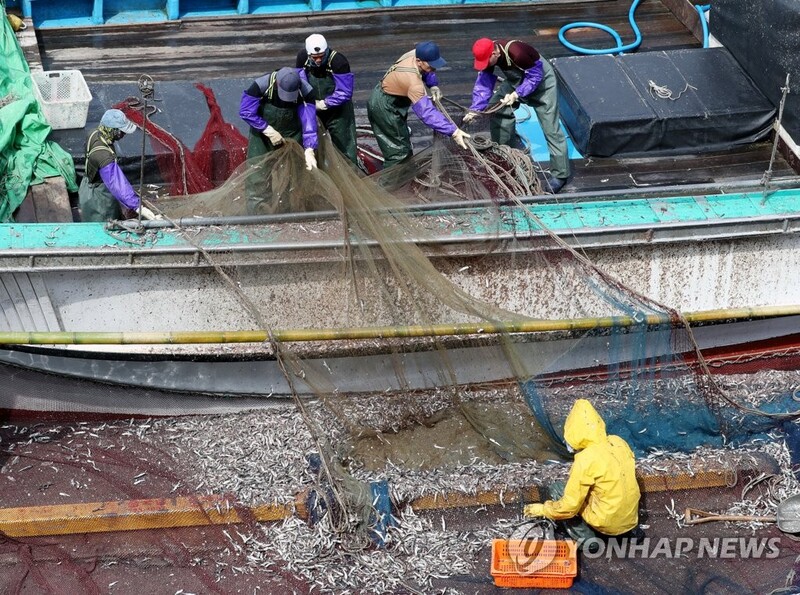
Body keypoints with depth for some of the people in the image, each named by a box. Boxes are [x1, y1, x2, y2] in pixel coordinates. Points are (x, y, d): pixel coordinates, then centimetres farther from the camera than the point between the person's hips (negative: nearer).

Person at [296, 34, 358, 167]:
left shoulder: (338, 61, -28)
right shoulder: (302, 57, -12)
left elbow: (345, 92, -27)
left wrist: (324, 104, -21)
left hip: (337, 112, -5)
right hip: (314, 111, 5)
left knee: (344, 147, 4)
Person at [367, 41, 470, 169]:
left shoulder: (415, 54, -12)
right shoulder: (413, 82, -38)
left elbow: (427, 71, 14)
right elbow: (427, 113, -44)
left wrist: (433, 85, -4)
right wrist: (453, 132, -49)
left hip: (381, 101, 9)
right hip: (384, 109, -9)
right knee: (400, 151, -5)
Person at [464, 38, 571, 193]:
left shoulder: (516, 52, -39)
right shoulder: (488, 55, -18)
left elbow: (535, 76, -27)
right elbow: (484, 83, -14)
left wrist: (516, 94, -34)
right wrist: (475, 109, -24)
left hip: (541, 82, -7)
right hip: (517, 80, 8)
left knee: (550, 128, -10)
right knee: (496, 107, 4)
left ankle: (560, 174, -4)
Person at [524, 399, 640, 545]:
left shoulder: (585, 460, -22)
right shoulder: (619, 442, -4)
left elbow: (569, 507, -17)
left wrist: (542, 509, 0)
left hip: (608, 523, -6)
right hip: (631, 518, 6)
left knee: (556, 489, 7)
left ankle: (585, 537, 1)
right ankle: (632, 530, 20)